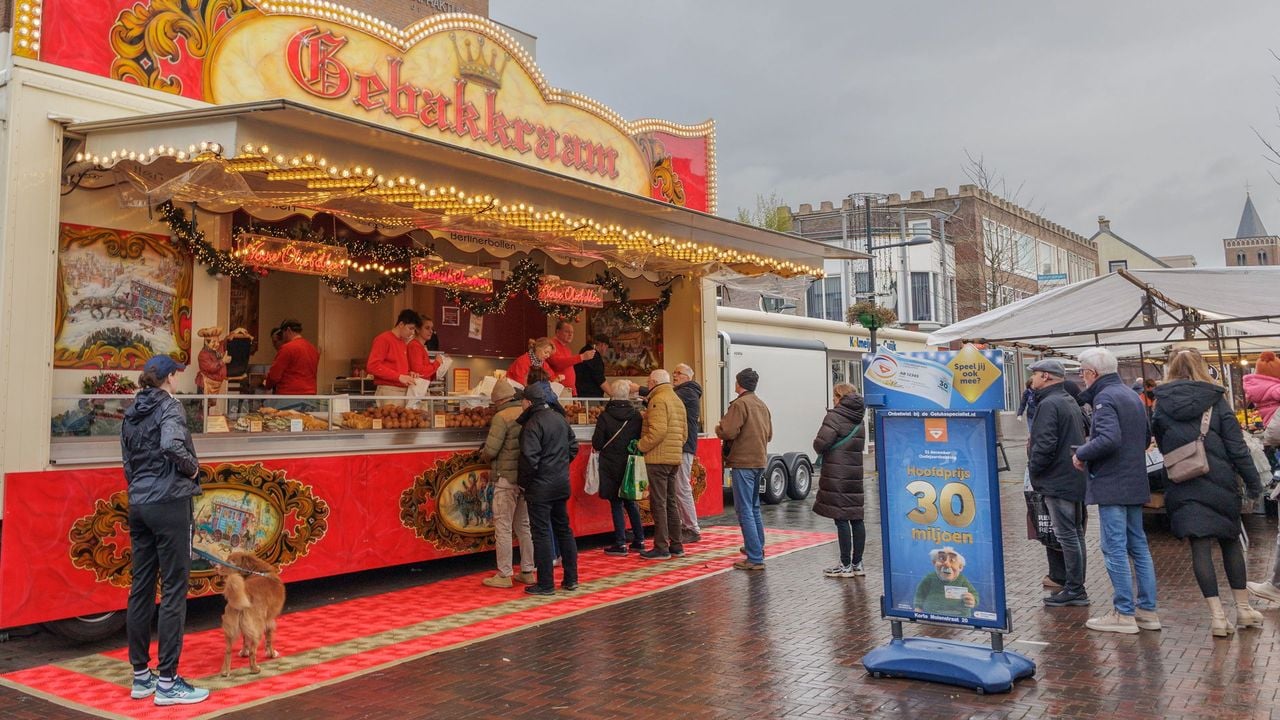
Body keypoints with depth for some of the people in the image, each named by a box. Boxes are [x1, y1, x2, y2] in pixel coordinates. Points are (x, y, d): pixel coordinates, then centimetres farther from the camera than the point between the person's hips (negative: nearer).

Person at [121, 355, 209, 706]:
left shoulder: (131, 414, 13)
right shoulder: (169, 406, -10)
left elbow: (129, 461, 15)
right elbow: (171, 445, -28)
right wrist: (192, 467, -11)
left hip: (138, 504, 8)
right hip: (169, 503, -8)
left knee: (141, 588, 12)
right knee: (173, 590, -3)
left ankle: (141, 676, 20)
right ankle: (167, 682, 1)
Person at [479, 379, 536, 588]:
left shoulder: (502, 417, -13)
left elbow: (491, 450, -17)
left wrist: (483, 454, 4)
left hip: (506, 478, -7)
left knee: (503, 527, 1)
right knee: (524, 525, 15)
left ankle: (504, 575, 5)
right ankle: (527, 572, 21)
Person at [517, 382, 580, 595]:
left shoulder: (533, 424, -17)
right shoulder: (560, 419, 8)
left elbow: (529, 457, -23)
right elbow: (573, 446, 14)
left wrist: (523, 481, -10)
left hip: (541, 486, -8)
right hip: (562, 483, 8)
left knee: (541, 533, -1)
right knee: (563, 529, 16)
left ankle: (545, 584, 3)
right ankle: (571, 579, 21)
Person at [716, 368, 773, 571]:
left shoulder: (740, 404, -14)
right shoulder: (762, 405, 13)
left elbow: (728, 432, -21)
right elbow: (769, 434, 18)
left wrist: (718, 428, -1)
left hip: (743, 463, -9)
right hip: (759, 462, 9)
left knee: (744, 510, -6)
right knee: (754, 507, 22)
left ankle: (755, 558, -9)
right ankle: (757, 547, 34)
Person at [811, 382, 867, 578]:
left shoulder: (835, 416, -10)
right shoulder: (859, 421, 14)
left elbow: (820, 443, -19)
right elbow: (860, 446, 17)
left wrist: (821, 451, 2)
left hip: (837, 476, -7)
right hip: (857, 475, 7)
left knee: (841, 519, -3)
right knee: (856, 519, 10)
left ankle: (846, 565, 1)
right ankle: (857, 564, 16)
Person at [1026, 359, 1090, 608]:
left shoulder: (1049, 404, -17)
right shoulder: (1071, 402, 15)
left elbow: (1045, 445, -25)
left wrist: (1033, 467, -9)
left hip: (1058, 481, -10)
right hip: (1075, 478, 10)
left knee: (1066, 536, -4)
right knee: (1075, 533, 15)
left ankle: (1073, 590, 2)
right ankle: (1076, 587, 23)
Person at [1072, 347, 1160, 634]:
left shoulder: (1105, 398, -15)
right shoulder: (1132, 395, 15)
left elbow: (1108, 439, -27)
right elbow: (1146, 437, 23)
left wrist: (1081, 454, -13)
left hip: (1111, 486, -9)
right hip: (1135, 484, 9)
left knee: (1115, 549, -3)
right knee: (1138, 546, 14)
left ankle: (1124, 614, 2)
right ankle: (1147, 610, 20)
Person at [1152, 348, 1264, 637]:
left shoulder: (1162, 403, 0)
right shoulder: (1216, 400, -2)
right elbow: (1236, 445, -3)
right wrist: (1253, 482, 3)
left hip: (1183, 486, 0)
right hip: (1218, 481, 1)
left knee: (1200, 546, 1)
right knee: (1230, 540, 16)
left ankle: (1217, 614, -4)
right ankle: (1243, 608, 24)